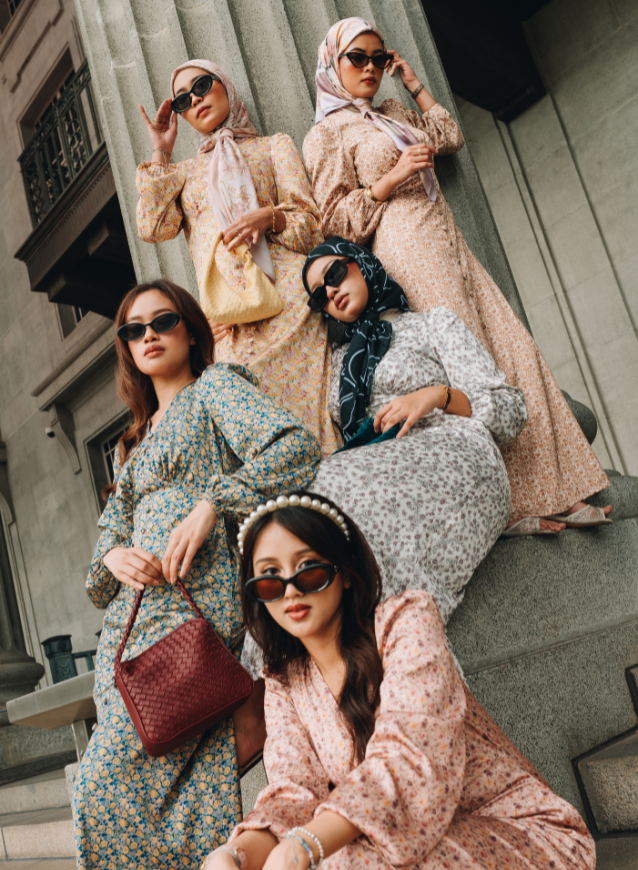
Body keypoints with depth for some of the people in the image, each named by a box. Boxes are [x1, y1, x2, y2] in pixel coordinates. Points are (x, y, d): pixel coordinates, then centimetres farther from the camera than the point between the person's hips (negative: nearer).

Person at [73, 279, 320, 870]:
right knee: (188, 791, 3)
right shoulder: (135, 442, 26)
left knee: (108, 791, -8)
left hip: (195, 607, -7)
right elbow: (111, 528, 21)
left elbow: (297, 446, -12)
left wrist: (210, 504, -18)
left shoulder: (215, 386, 6)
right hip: (128, 625, 7)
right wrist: (114, 556, -3)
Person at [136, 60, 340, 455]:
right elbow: (153, 227, 8)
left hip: (287, 300, -2)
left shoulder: (273, 146, 21)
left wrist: (268, 216, -11)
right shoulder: (184, 172, 28)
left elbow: (312, 224, 10)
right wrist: (161, 153, 15)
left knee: (307, 407, -14)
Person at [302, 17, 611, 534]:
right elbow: (334, 218, -6)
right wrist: (393, 176, -13)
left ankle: (546, 491, 6)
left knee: (513, 353, -1)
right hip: (408, 254, -8)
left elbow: (452, 137, 28)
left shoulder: (392, 114, 24)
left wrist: (415, 86, 23)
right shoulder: (326, 135, 2)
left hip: (450, 248, 8)